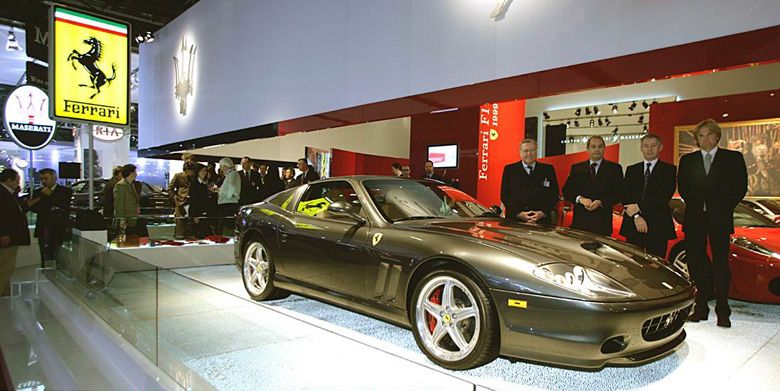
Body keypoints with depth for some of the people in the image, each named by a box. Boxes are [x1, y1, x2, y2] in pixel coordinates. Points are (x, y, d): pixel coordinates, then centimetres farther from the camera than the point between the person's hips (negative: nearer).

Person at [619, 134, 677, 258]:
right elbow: (625, 196, 4)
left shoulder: (669, 169, 7)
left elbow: (665, 195, -8)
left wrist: (638, 207, -13)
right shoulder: (631, 169, 15)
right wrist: (636, 216, -10)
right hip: (632, 225, 2)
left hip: (658, 226, -2)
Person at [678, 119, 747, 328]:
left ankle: (722, 311, 6)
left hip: (719, 218, -2)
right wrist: (695, 206, 3)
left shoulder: (733, 158, 7)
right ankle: (701, 307, 13)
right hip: (694, 219, 2)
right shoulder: (687, 160, 12)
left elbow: (740, 187, 5)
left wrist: (725, 208, -2)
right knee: (696, 263, 3)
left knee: (720, 264, -1)